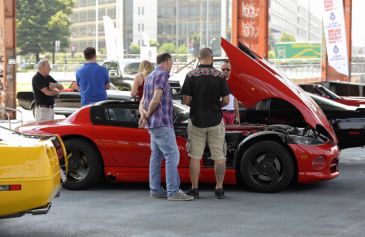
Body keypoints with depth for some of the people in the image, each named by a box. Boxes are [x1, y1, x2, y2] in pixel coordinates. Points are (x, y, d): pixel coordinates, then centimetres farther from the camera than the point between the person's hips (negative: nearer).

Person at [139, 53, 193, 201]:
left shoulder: (150, 76, 19)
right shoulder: (161, 75, -12)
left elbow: (143, 100, 15)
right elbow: (156, 99, -21)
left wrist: (143, 114, -4)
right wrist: (148, 115, -7)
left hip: (154, 124, 11)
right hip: (162, 123, -11)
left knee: (156, 155, 13)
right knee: (172, 154, -12)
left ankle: (155, 190, 16)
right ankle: (173, 192, -16)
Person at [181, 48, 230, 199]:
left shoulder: (191, 75, -5)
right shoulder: (219, 76, -5)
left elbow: (186, 100, -7)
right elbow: (226, 100, -6)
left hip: (196, 120, 0)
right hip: (215, 121, 0)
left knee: (195, 156, 8)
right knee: (219, 156, 8)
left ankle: (194, 189, 9)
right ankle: (219, 189, 9)